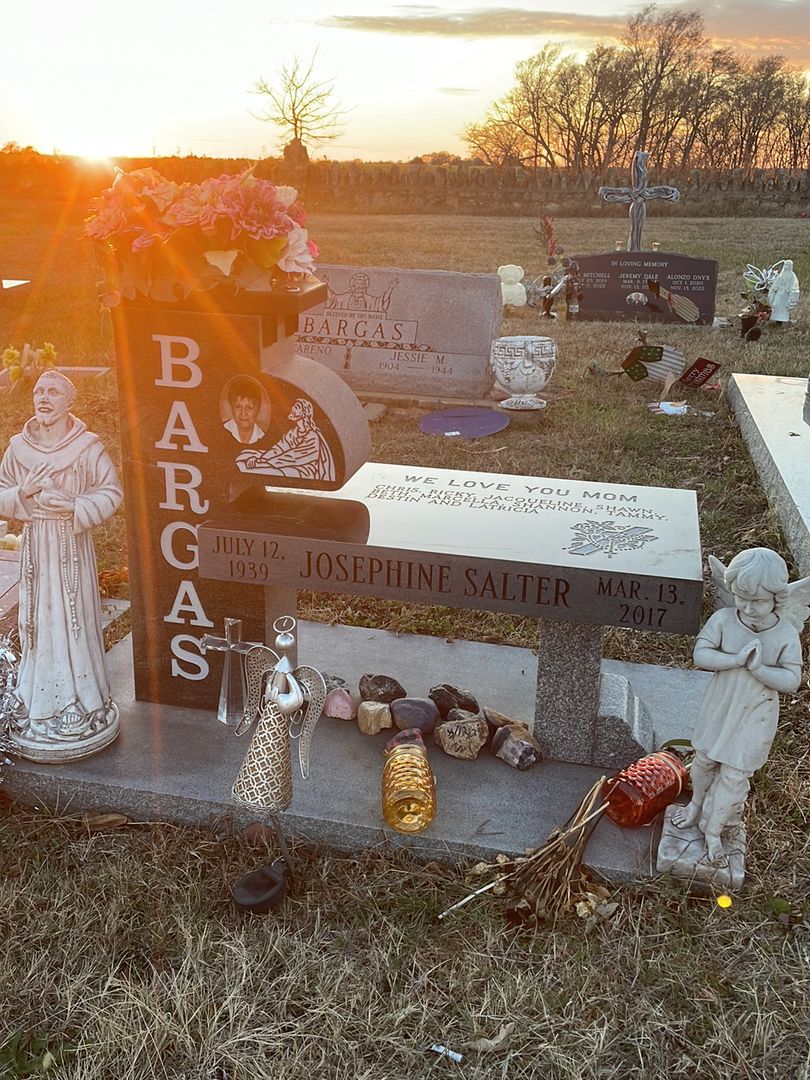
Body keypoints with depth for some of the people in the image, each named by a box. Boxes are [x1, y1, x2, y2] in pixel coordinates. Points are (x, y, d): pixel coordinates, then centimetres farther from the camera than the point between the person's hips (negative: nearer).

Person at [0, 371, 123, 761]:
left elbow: (111, 493, -6)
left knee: (73, 617, 2)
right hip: (35, 544, 3)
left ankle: (81, 702, 17)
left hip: (71, 545, -3)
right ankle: (41, 705, 21)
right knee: (38, 619, 8)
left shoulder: (88, 446, -7)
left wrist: (74, 507, -18)